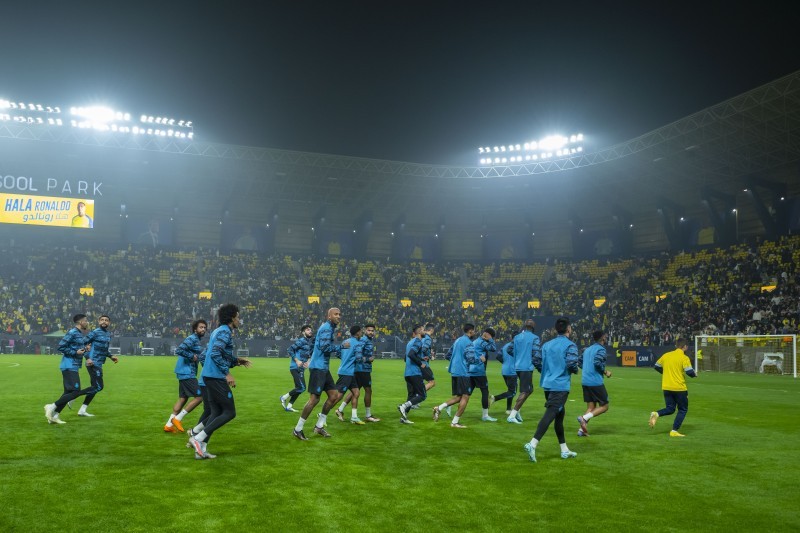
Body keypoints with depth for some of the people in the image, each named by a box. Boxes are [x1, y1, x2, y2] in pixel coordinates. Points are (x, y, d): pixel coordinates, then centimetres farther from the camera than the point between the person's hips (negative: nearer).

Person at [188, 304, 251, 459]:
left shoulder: (218, 331, 18)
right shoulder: (225, 332, -11)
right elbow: (215, 354, -23)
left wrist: (237, 361, 26)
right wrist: (227, 374, -23)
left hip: (210, 376, 10)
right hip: (216, 377, -10)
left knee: (216, 412, 12)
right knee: (229, 412, -4)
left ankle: (201, 449, 8)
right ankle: (198, 438, -8)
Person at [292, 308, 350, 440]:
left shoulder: (329, 328, 17)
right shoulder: (327, 328, -13)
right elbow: (325, 347, -22)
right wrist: (342, 346, -14)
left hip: (324, 368, 10)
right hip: (318, 367, -10)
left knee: (334, 395, 9)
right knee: (314, 399, -8)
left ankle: (319, 426, 16)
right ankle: (298, 429, 2)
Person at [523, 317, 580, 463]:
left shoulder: (547, 344, 11)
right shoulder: (570, 345, -8)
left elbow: (536, 360, 10)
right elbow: (572, 364, -20)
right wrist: (575, 370, 2)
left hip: (547, 384, 7)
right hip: (561, 386, -7)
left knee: (560, 414, 18)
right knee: (550, 415, -12)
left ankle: (564, 450, 26)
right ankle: (533, 444, -25)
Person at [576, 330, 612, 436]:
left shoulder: (587, 349, 17)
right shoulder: (601, 349, -7)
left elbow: (580, 363, 19)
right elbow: (597, 363, -20)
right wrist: (605, 372, -6)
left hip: (585, 382, 7)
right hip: (596, 382, -7)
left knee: (591, 407, 12)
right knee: (604, 406, 4)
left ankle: (582, 429, -1)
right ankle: (584, 418, -16)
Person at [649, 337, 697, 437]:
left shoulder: (666, 355, 6)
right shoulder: (684, 358, -10)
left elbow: (657, 367, 14)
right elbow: (689, 372, -18)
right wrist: (695, 374, 4)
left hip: (666, 387, 5)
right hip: (679, 388, -5)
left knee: (670, 409, 16)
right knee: (683, 409, 11)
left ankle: (656, 414, -14)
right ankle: (674, 431, 5)